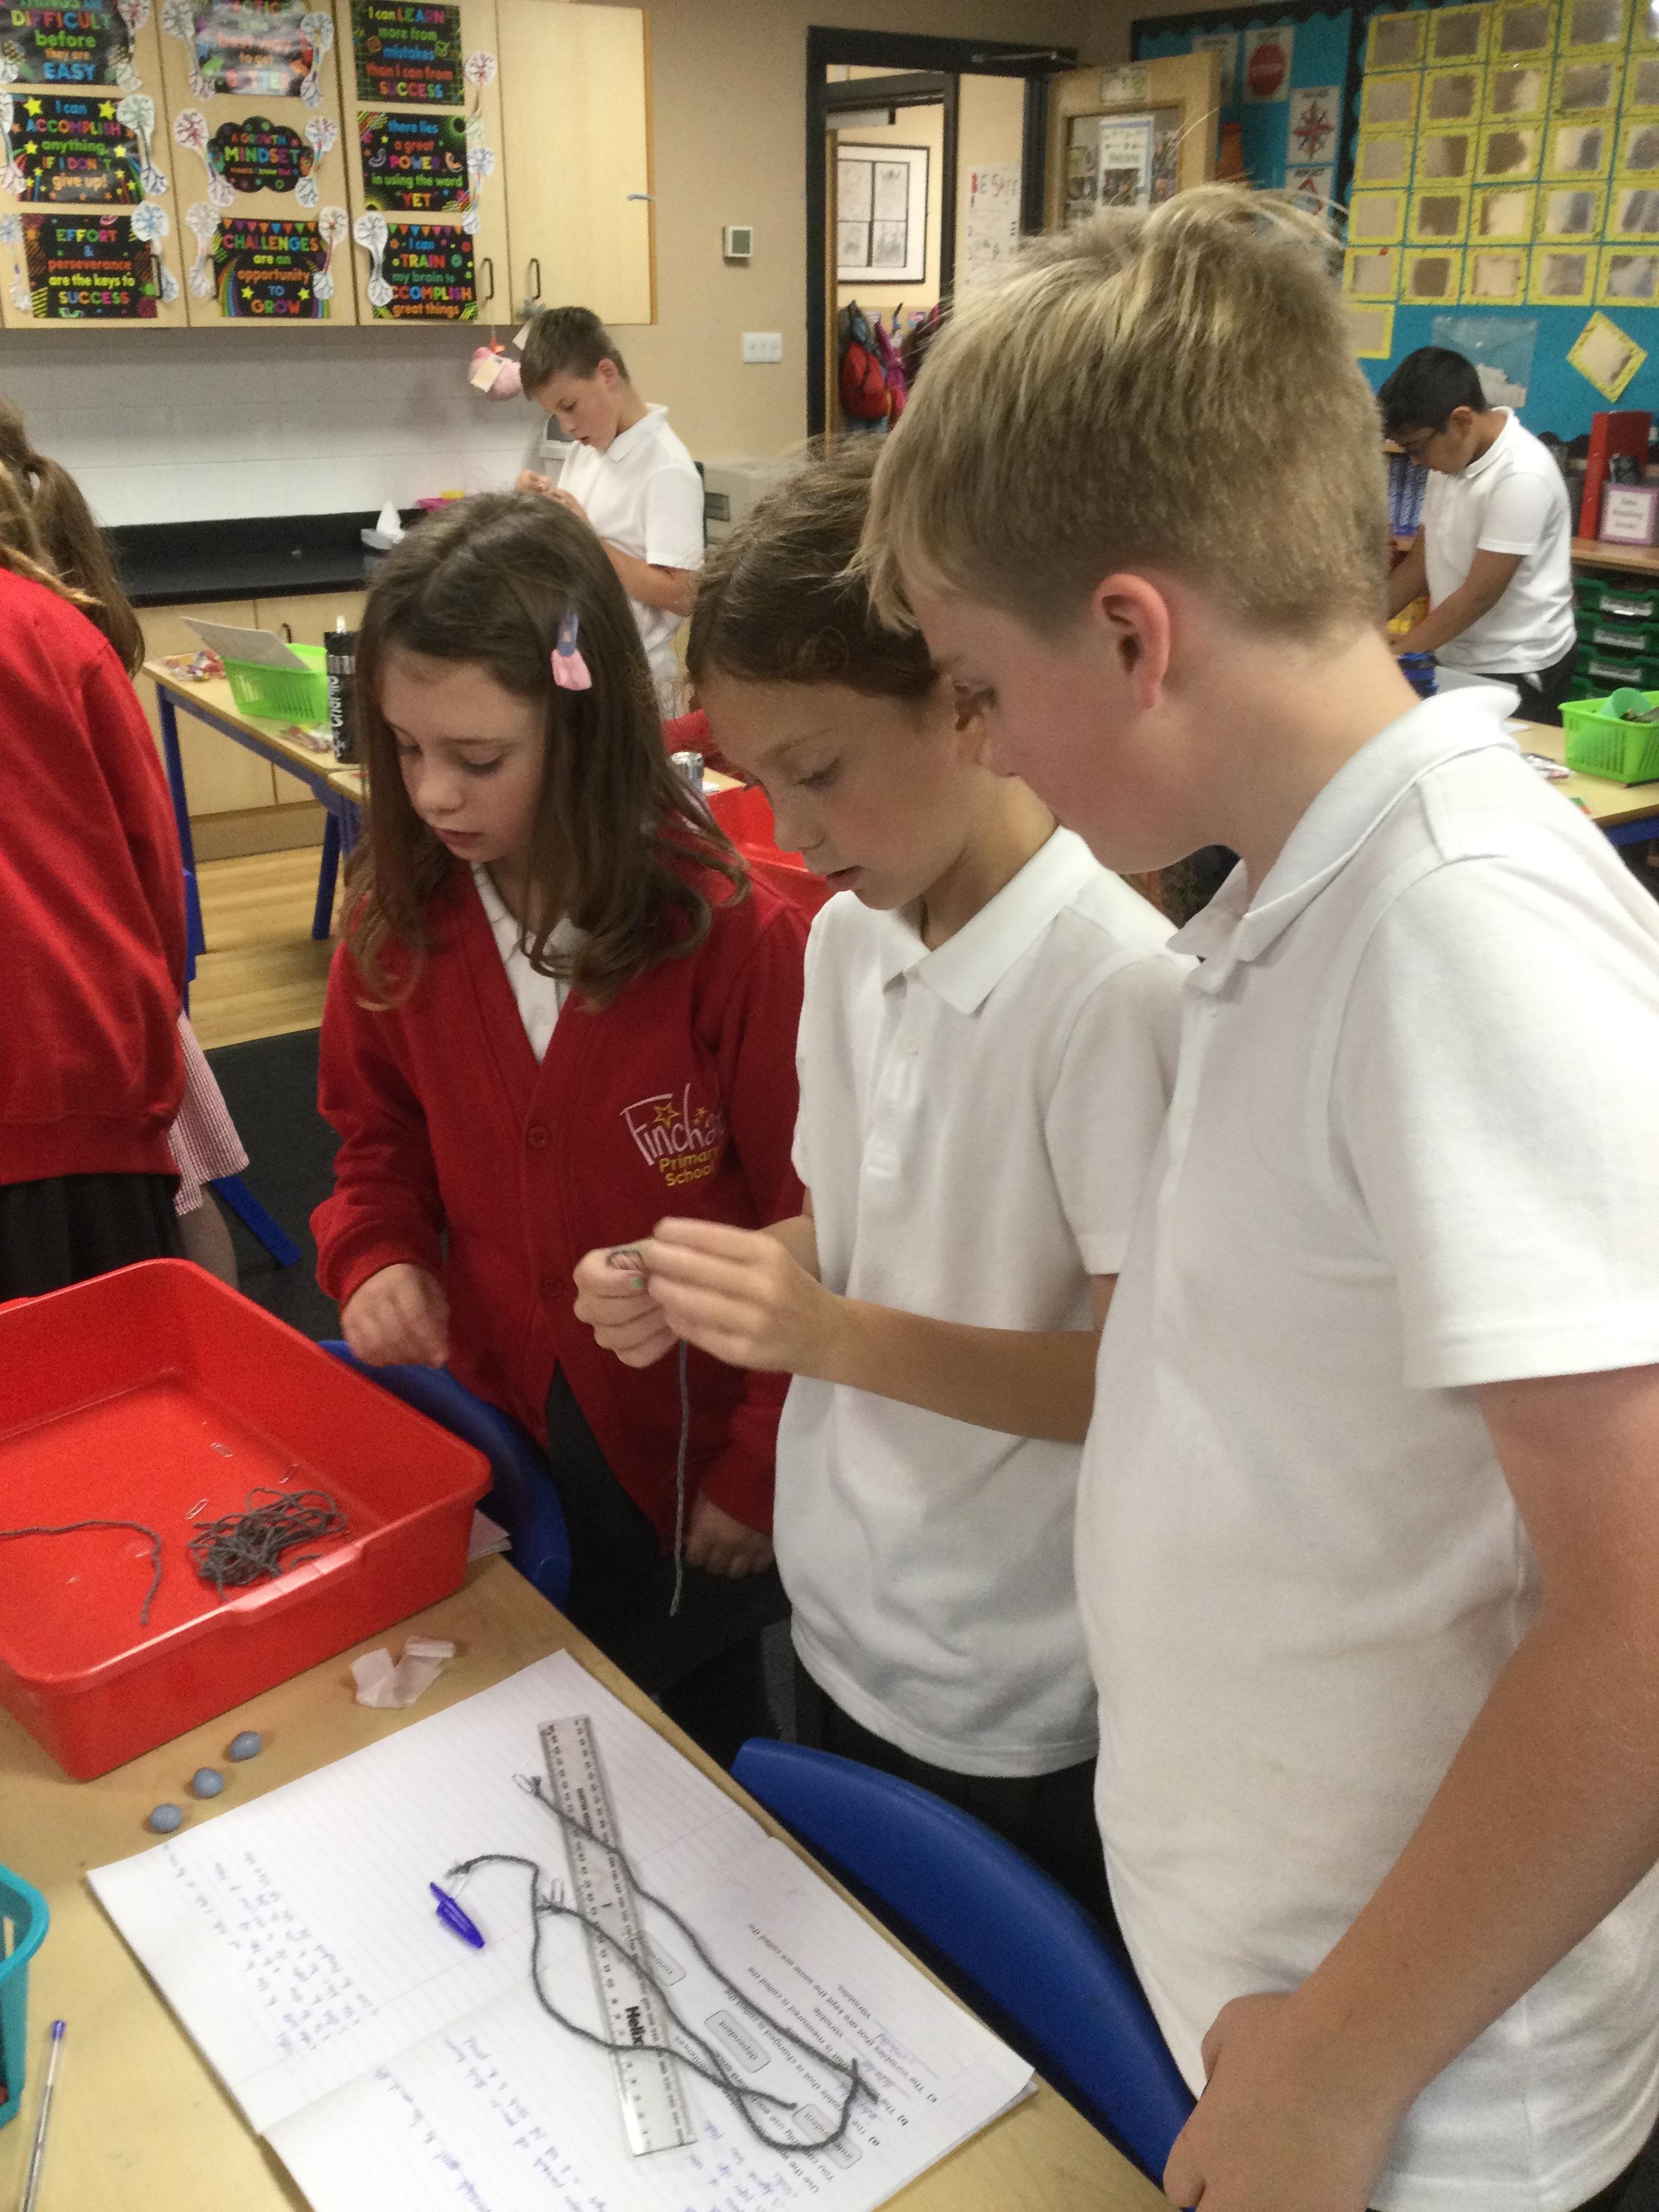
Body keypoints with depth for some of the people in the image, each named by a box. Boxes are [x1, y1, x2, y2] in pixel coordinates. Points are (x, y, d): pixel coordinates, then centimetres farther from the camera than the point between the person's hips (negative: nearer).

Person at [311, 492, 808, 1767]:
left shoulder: (733, 938, -23)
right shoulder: (401, 926, -8)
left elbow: (808, 1227, -16)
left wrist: (759, 1473, -12)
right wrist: (377, 1259, -11)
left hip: (693, 1455, -4)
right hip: (496, 1440, 4)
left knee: (702, 1745, 19)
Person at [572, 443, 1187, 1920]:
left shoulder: (1116, 983, -24)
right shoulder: (850, 935, -1)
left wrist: (837, 1336, -28)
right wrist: (701, 1285, -10)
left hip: (1022, 1712, -6)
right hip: (842, 1627, 7)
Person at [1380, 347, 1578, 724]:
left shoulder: (1521, 476, -21)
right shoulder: (1450, 457, 5)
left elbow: (1478, 596, -21)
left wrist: (1391, 656, -17)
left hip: (1515, 672, -7)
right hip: (1453, 662, 8)